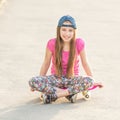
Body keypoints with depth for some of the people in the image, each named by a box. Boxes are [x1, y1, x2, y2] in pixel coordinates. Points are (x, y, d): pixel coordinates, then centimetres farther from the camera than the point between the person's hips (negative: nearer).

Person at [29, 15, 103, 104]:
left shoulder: (79, 43, -12)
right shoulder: (52, 43, -12)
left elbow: (85, 64, 1)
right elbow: (46, 64, 2)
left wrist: (93, 80, 7)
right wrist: (40, 82, 8)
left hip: (72, 79, 0)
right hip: (56, 79, 0)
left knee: (88, 81, -34)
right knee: (33, 81, -28)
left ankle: (52, 95, -27)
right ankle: (70, 93, -27)